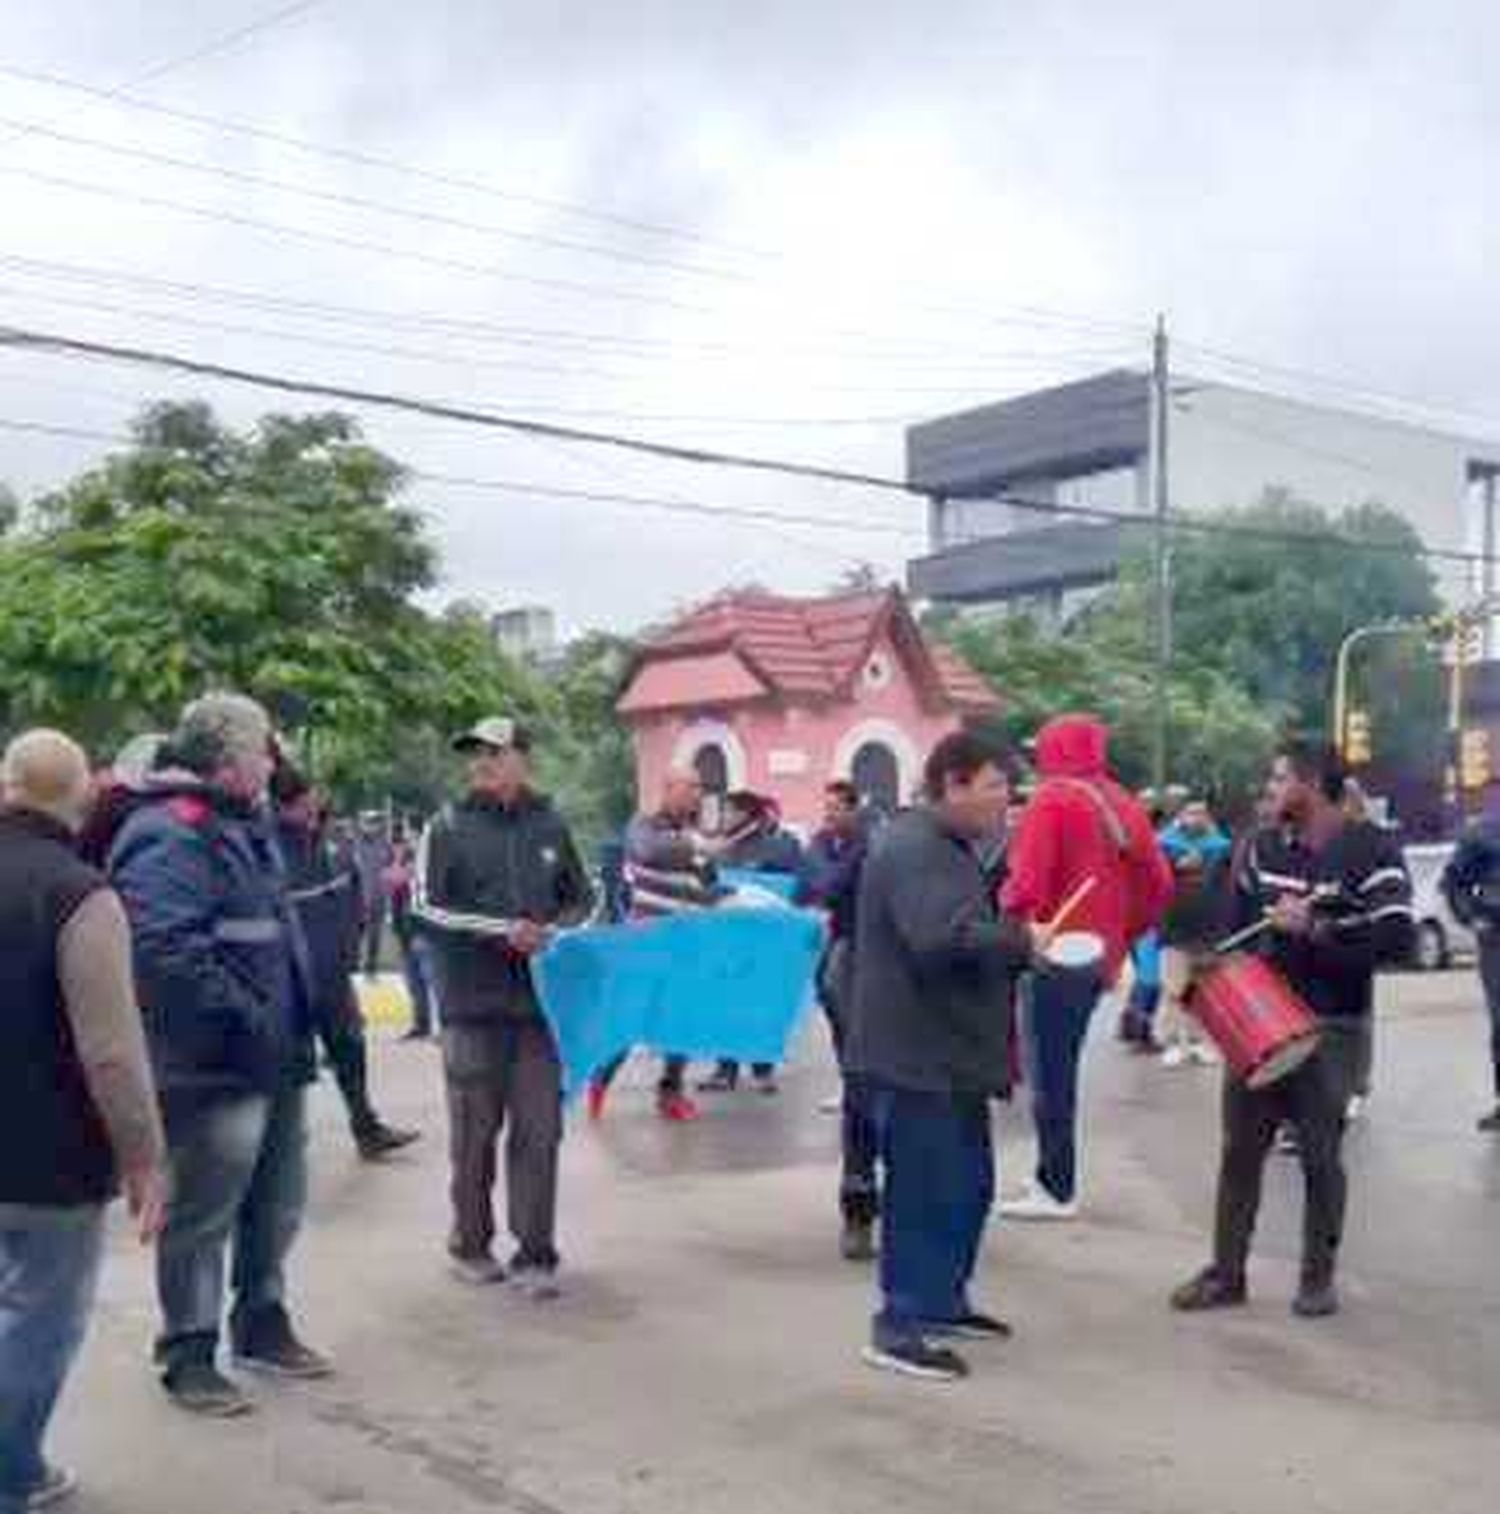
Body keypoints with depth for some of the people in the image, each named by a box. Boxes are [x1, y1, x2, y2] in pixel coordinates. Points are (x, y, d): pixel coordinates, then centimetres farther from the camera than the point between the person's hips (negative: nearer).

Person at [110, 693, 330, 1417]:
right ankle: (188, 1356, 17)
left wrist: (294, 1022, 18)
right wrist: (236, 1014, -23)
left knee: (277, 1208, 20)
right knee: (200, 1219, 3)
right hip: (215, 1068, -10)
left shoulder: (242, 822, 14)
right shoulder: (168, 836, -18)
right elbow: (162, 948, -30)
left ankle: (262, 1324, 36)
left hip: (276, 1059, 10)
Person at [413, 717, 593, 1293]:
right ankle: (471, 1245, 22)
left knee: (539, 1128, 2)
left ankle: (535, 1255, 10)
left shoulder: (550, 825, 8)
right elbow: (425, 905, -6)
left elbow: (582, 897, 19)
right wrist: (501, 930, -15)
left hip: (539, 999, 2)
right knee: (475, 1130, 7)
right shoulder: (449, 827, 0)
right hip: (473, 1002, -2)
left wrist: (557, 930, -2)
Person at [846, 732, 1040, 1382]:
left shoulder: (949, 847, 17)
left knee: (968, 1185, 17)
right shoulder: (913, 849, -19)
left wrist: (1015, 945, 8)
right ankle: (898, 1329, 4)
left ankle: (943, 1301, 30)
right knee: (925, 1194, -5)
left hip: (950, 1052, 11)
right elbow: (944, 939, -32)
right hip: (916, 1055, -11)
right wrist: (1020, 939, -20)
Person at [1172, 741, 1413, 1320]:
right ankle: (1226, 1272, 17)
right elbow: (1237, 918, 20)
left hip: (1328, 1028, -5)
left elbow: (1396, 939, -20)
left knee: (1320, 1156, 5)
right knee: (1240, 1149, 8)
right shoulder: (1264, 847, 7)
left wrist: (1314, 929, -23)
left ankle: (1318, 1277, 20)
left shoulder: (1370, 850, -11)